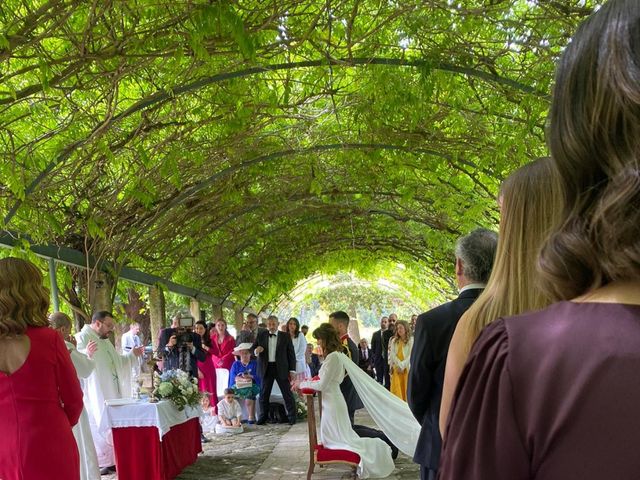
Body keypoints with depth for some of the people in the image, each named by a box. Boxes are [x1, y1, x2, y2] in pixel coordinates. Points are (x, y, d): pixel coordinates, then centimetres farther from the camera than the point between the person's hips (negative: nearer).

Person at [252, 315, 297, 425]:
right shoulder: (261, 335, 5)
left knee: (287, 393, 1)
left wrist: (292, 370, -2)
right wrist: (256, 350, -15)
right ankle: (263, 417, 17)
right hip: (266, 368, 2)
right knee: (264, 394, 7)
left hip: (281, 368, -2)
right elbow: (252, 348, 9)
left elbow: (291, 353, 3)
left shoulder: (286, 336, 1)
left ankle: (292, 417, 10)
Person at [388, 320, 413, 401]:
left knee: (407, 389, -2)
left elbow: (411, 355, -8)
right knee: (396, 389, -1)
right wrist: (399, 364, -9)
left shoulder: (411, 340, -3)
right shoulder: (394, 340, 11)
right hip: (396, 368, 3)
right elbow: (392, 354, 3)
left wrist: (402, 366, -11)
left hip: (407, 368, -3)